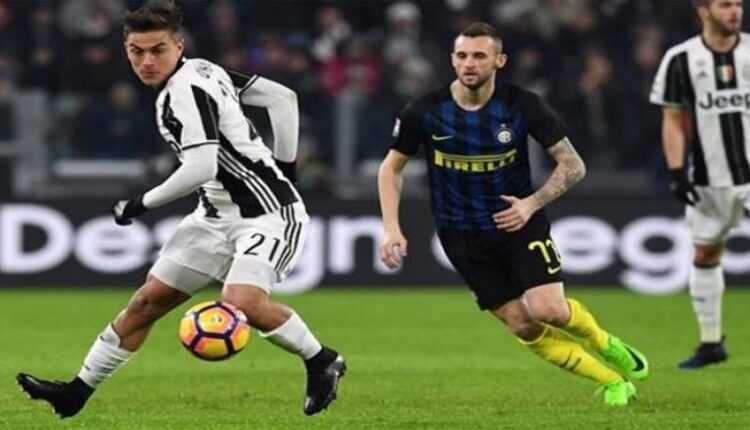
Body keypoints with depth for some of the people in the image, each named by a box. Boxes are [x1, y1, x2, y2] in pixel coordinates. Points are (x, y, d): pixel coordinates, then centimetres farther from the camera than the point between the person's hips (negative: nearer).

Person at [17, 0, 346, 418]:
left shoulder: (185, 90, -19)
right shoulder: (203, 70, 7)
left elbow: (201, 168, -28)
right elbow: (284, 97, 13)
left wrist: (142, 204, -14)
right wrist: (284, 167, 17)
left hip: (268, 213, -10)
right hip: (220, 215, 10)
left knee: (242, 300, -32)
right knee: (148, 301, 9)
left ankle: (322, 362, -8)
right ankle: (77, 392, 17)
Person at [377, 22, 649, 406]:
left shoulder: (522, 106, -14)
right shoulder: (425, 112, -12)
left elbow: (572, 165, -7)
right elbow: (390, 168, 3)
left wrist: (532, 204, -19)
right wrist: (391, 229, -7)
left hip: (518, 220, -1)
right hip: (462, 236, 1)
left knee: (548, 309, -19)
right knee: (523, 326, -5)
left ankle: (606, 345, 14)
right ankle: (612, 381, 11)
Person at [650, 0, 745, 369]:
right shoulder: (681, 60, -2)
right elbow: (673, 120, 2)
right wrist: (677, 171, -6)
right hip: (709, 179, 1)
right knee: (705, 255, 9)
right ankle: (710, 343, 22)